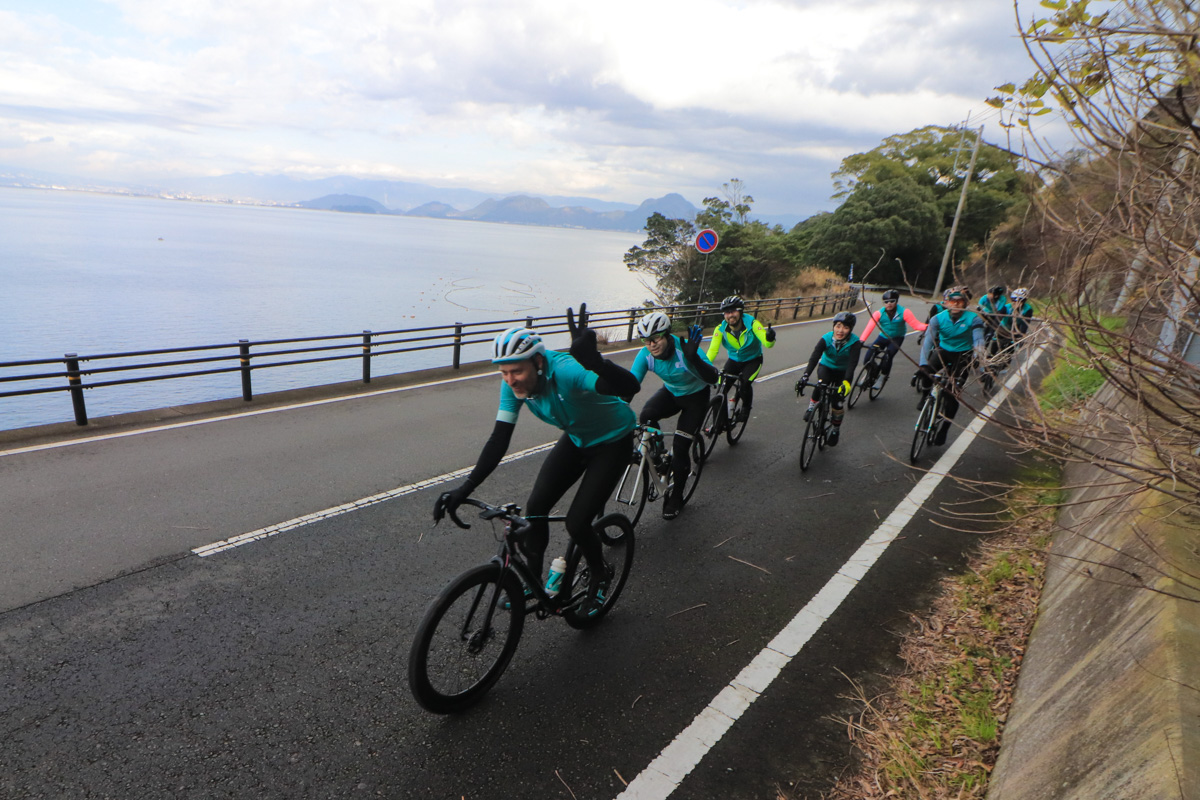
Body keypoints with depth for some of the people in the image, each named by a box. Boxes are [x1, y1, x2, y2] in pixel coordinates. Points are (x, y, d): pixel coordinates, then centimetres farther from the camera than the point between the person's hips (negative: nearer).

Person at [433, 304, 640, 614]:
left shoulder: (566, 371, -39)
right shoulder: (514, 383, -18)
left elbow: (630, 387, -54)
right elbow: (499, 440, -17)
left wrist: (593, 360, -74)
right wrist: (464, 489, -25)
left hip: (613, 441, -6)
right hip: (576, 439, 6)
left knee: (577, 523, -12)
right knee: (535, 507, -6)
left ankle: (600, 576, 20)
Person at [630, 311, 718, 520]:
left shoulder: (684, 350, -34)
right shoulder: (645, 355, -22)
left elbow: (712, 378, -43)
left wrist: (693, 357, -60)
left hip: (695, 397, -4)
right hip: (670, 393, 4)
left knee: (680, 447, -9)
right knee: (646, 416, -27)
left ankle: (676, 497, 13)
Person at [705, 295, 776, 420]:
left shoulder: (751, 323, -25)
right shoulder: (721, 329, -20)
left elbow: (767, 344, -34)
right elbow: (712, 350, -29)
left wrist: (770, 338, -59)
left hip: (753, 360, -2)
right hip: (734, 360, 3)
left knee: (745, 383, -26)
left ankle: (746, 408, 6)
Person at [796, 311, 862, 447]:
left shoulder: (854, 342, -25)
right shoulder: (826, 339, -23)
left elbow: (852, 363, -37)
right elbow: (814, 358, -34)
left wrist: (846, 382, -54)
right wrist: (805, 376, -49)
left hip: (842, 372, 0)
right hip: (826, 367, 0)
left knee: (837, 402, -11)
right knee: (820, 384, -34)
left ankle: (836, 429, 15)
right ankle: (811, 407, -8)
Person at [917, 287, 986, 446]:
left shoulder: (973, 318, -17)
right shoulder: (938, 318, -16)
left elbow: (978, 340, -26)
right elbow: (928, 341, -25)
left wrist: (978, 356, -49)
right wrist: (922, 364, -39)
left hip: (963, 355, -1)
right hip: (943, 350, 1)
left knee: (953, 394, -8)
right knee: (926, 372, -30)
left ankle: (943, 429, 7)